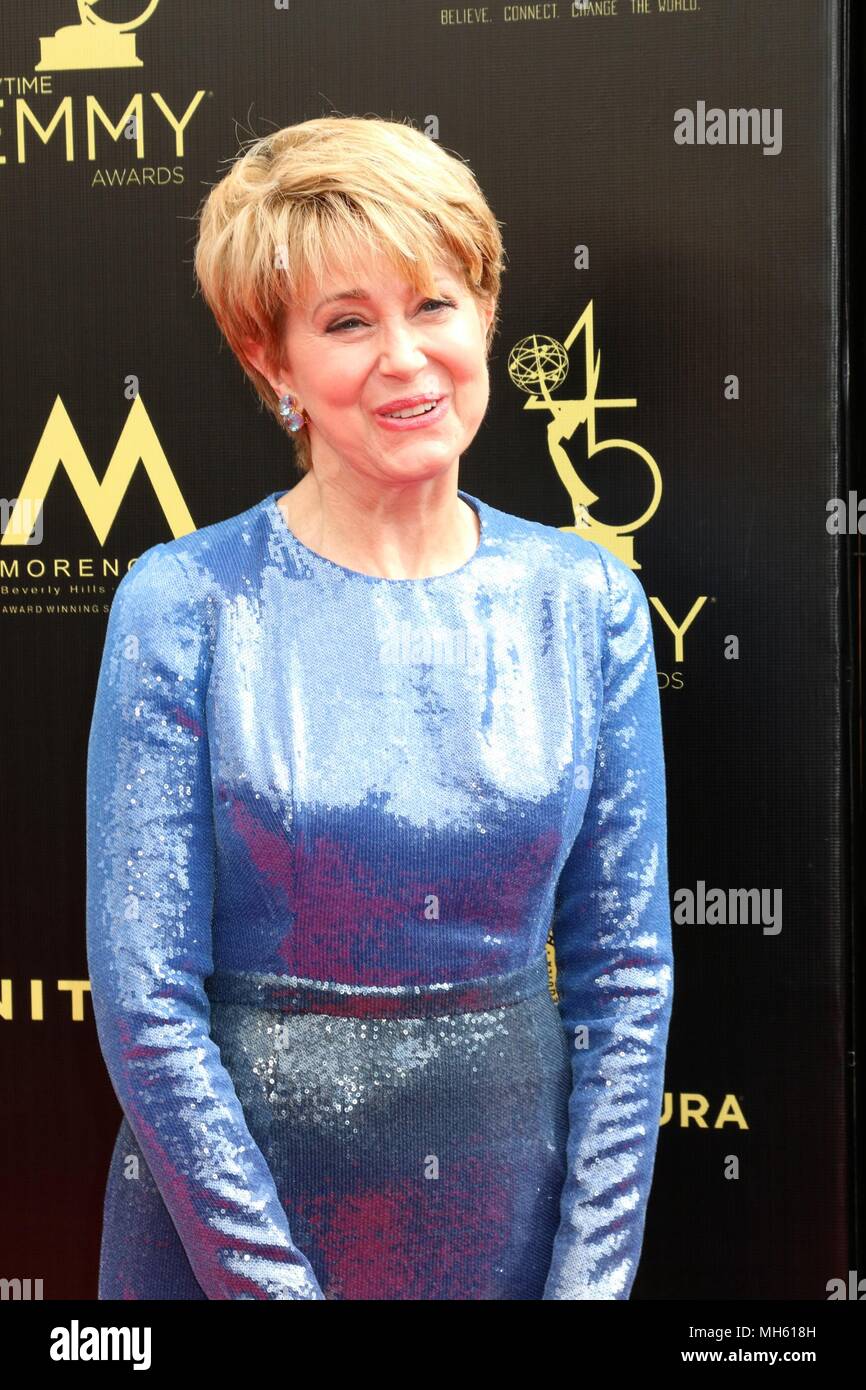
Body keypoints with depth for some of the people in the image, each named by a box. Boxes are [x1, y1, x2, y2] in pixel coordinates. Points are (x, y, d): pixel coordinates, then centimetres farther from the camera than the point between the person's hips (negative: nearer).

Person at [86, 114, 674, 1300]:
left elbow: (625, 972, -2)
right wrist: (276, 1280, -12)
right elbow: (147, 999, -11)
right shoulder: (184, 603, -12)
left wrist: (592, 1272, -5)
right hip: (229, 1200, -2)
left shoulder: (587, 600, -4)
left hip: (514, 1192, 2)